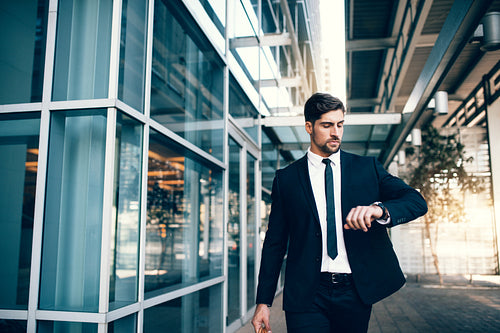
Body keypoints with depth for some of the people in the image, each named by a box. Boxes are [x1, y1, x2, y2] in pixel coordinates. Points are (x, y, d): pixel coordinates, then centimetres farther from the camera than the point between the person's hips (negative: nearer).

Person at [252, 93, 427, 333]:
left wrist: (380, 209, -25)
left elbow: (417, 201, -3)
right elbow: (275, 243, 5)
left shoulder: (367, 168, 7)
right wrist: (264, 301, 1)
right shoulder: (286, 178, 5)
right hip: (307, 295, -1)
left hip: (356, 293, 1)